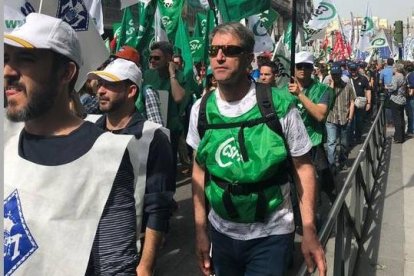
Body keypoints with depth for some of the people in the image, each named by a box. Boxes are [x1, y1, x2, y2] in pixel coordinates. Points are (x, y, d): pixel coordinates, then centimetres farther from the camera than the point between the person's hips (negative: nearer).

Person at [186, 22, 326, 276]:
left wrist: (309, 230, -12)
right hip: (221, 231, 4)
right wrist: (200, 229, 4)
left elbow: (303, 166, -7)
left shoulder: (280, 106, -15)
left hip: (271, 235, -3)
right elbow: (200, 170, 4)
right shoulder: (201, 109, -4)